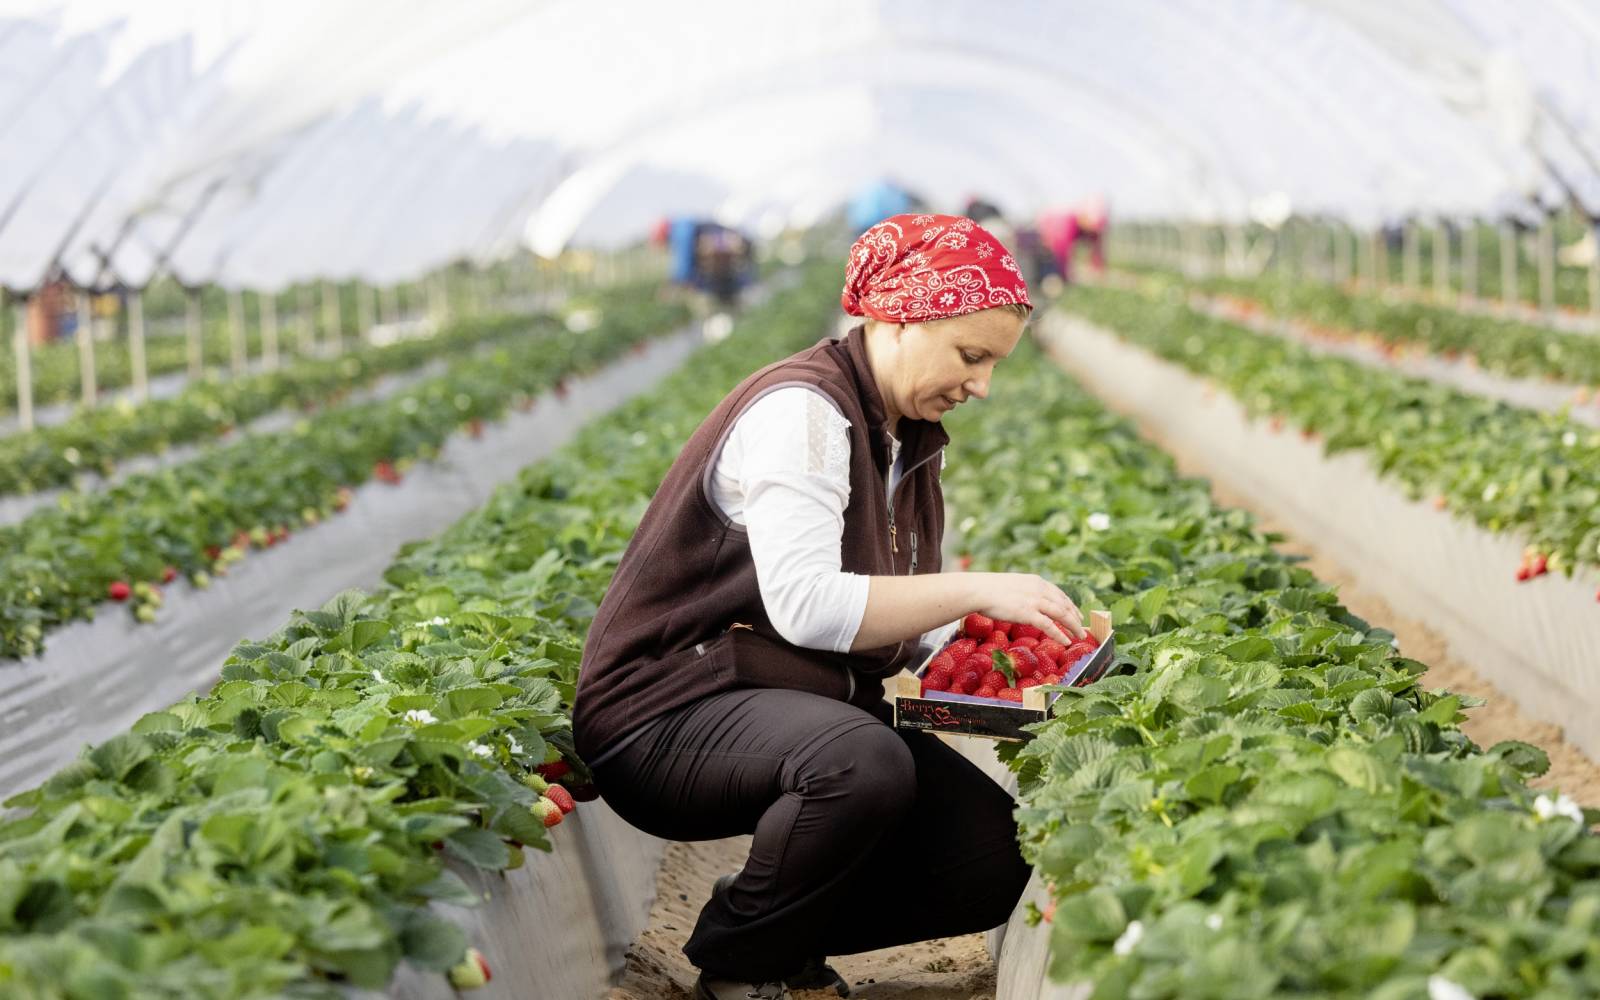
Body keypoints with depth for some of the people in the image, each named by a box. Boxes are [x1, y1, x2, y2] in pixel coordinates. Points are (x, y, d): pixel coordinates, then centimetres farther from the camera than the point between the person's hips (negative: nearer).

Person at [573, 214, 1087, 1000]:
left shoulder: (907, 439, 12)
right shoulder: (800, 409, -17)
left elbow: (898, 624, 15)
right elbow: (804, 604, -29)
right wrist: (978, 588, -27)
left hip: (804, 707, 9)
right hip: (670, 711, -8)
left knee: (997, 855, -9)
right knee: (865, 762, -38)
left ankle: (788, 933, 13)